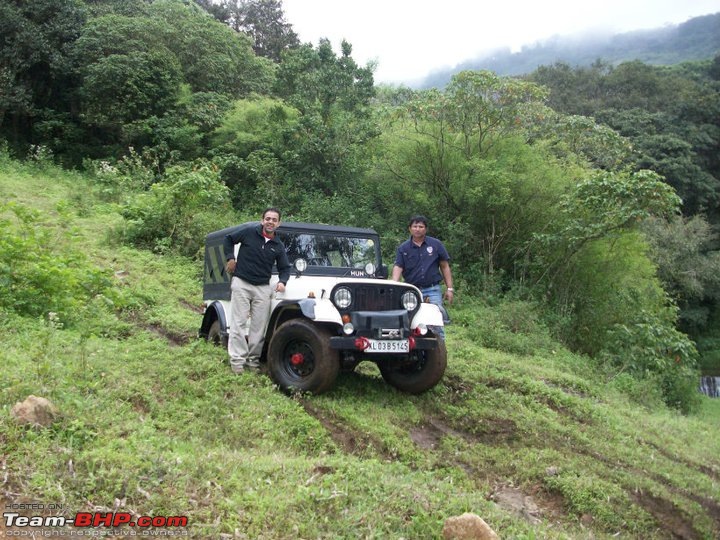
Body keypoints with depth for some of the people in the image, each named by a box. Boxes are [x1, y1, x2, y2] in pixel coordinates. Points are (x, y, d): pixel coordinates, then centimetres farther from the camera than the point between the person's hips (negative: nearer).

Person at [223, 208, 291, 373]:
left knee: (259, 326, 2)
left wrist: (282, 281, -5)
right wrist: (230, 258, -1)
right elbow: (228, 239, 8)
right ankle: (237, 360, -2)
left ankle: (253, 359, 12)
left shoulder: (278, 246, 6)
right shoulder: (249, 231, -3)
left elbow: (284, 268, 13)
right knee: (238, 322, -4)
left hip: (263, 287, 3)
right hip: (241, 283, -3)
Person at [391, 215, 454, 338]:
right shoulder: (403, 248, 5)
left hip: (433, 290, -1)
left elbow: (445, 267, 7)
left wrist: (449, 288, 2)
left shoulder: (436, 245, 5)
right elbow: (397, 268, -6)